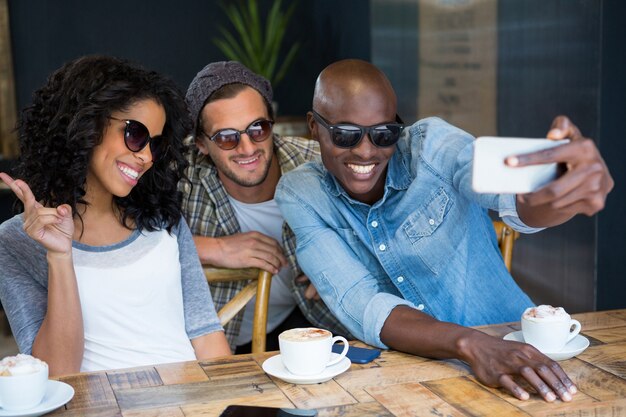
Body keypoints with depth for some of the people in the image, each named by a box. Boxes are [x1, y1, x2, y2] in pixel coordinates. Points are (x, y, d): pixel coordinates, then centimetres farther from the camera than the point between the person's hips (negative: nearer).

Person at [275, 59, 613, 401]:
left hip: (515, 348, 3)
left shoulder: (430, 145, -11)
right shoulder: (299, 195, -9)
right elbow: (363, 306, -20)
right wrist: (469, 344, -34)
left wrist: (571, 189, -52)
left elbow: (514, 193, -30)